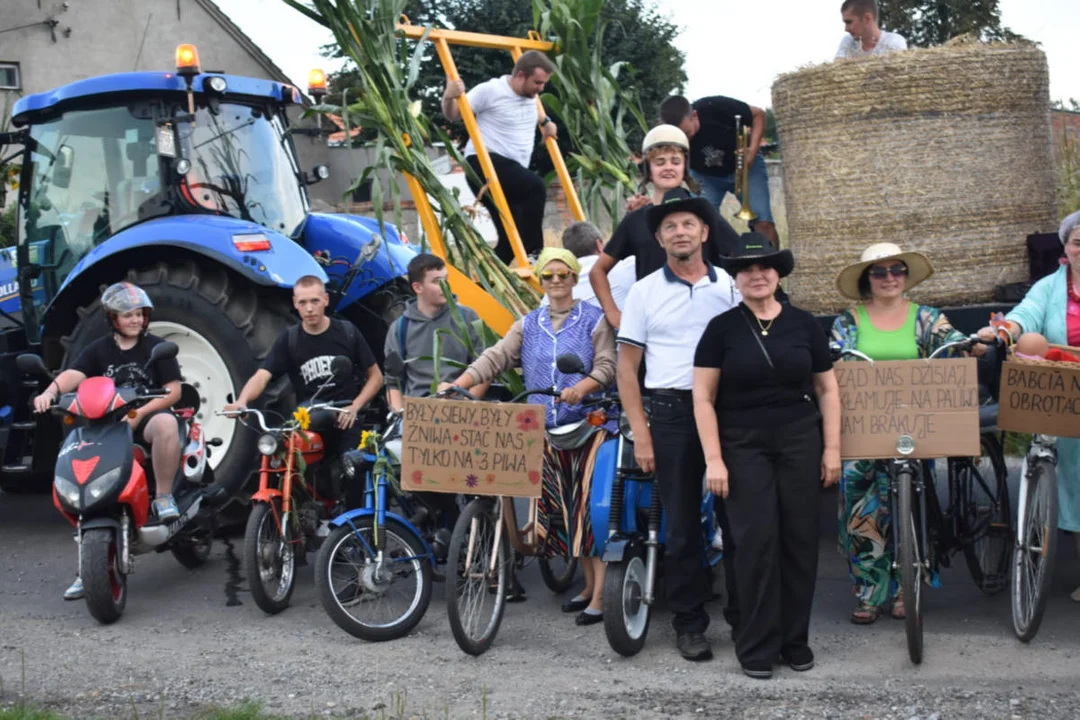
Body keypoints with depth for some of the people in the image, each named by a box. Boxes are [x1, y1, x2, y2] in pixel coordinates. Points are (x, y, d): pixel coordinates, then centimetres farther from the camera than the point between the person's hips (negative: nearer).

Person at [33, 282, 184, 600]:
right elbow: (73, 374, -8)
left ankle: (164, 497, -24)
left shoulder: (156, 347, 5)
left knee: (166, 423, -40)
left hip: (148, 419, -3)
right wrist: (51, 390, -31)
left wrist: (139, 413, -18)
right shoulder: (99, 350, 10)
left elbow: (173, 390, -3)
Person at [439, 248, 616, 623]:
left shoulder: (594, 319, 3)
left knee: (592, 506, -10)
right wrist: (458, 384, -11)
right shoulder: (529, 325, 15)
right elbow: (495, 358, 4)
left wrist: (580, 389, -26)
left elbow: (607, 366, -7)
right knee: (561, 508, 5)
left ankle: (600, 595, -9)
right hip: (547, 429, 5)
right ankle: (589, 584, 18)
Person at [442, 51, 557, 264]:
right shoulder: (490, 91, -10)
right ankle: (533, 255, -30)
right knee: (535, 187, -32)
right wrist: (448, 98, -25)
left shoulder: (530, 95, 12)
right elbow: (453, 115, -6)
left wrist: (545, 122, 21)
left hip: (512, 170, 9)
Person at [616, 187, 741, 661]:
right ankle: (689, 624, 14)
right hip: (671, 412, -1)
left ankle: (744, 617, 16)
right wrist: (641, 434, -4)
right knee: (681, 524, 4)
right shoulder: (645, 291, 5)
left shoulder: (730, 287, 7)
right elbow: (627, 367, 4)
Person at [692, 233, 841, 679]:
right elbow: (703, 397, -2)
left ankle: (795, 640, 17)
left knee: (800, 539, 5)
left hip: (800, 442, 2)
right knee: (756, 542, -5)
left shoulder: (803, 324, 5)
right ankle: (756, 647, 4)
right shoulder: (722, 328, 0)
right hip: (744, 446, -2)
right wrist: (714, 458, -9)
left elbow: (827, 389, 9)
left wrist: (832, 448, 2)